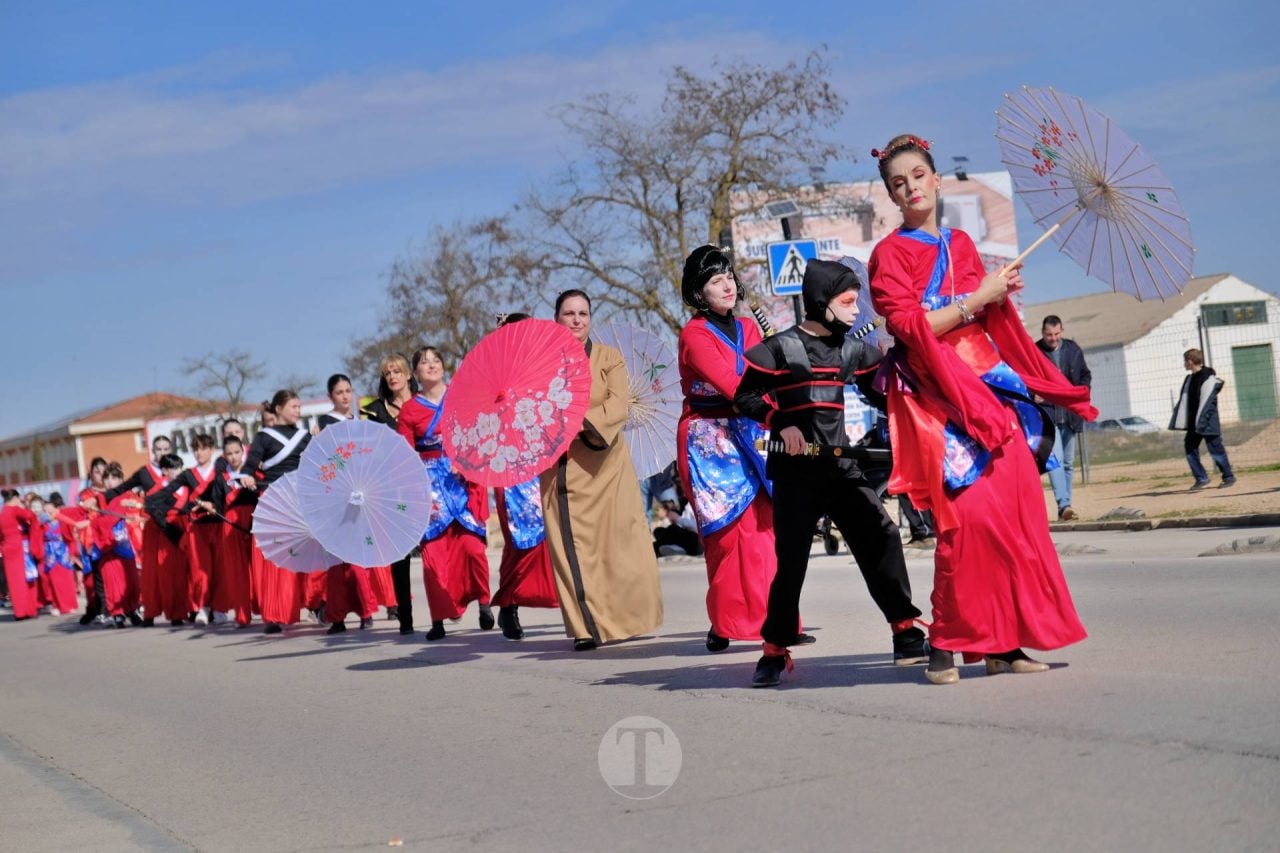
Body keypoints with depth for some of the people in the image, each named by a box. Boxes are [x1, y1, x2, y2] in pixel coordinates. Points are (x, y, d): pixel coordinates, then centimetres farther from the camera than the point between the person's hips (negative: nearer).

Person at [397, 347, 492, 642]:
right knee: (434, 550, -6)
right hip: (431, 483, 0)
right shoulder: (409, 410, 6)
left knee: (472, 544, -12)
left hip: (464, 479, 0)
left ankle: (484, 601, 8)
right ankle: (438, 619, 1)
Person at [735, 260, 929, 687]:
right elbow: (745, 396, -5)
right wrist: (780, 421, -18)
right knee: (791, 559, -4)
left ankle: (906, 635, 2)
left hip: (840, 466, 5)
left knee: (881, 535, -6)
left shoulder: (849, 349, 11)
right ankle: (774, 651, 10)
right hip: (795, 471, -5)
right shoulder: (780, 347, -5)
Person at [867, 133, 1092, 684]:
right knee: (968, 513, -17)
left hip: (990, 388, 6)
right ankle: (945, 642, -8)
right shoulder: (891, 253, 1)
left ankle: (1003, 642, 3)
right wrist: (975, 299, -11)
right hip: (936, 396, -6)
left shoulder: (961, 244, 18)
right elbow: (909, 325, -11)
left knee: (1016, 510, -3)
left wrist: (1002, 295, 4)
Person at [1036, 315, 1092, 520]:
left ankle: (1065, 507, 17)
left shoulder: (1073, 349, 6)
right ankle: (1064, 505, -25)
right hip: (1046, 414, -5)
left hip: (1070, 415, 5)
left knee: (1068, 462, 10)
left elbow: (1085, 375, 17)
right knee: (1055, 460, -18)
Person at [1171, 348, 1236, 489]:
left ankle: (1229, 477, 12)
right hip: (1193, 424, 8)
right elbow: (1184, 401, 12)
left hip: (1208, 424, -8)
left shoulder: (1208, 378, -15)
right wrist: (1180, 422, 8)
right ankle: (1201, 478, 12)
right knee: (1190, 448, 4)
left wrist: (1201, 423, -22)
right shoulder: (1189, 379, 11)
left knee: (1216, 451, -1)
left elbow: (1206, 403, -19)